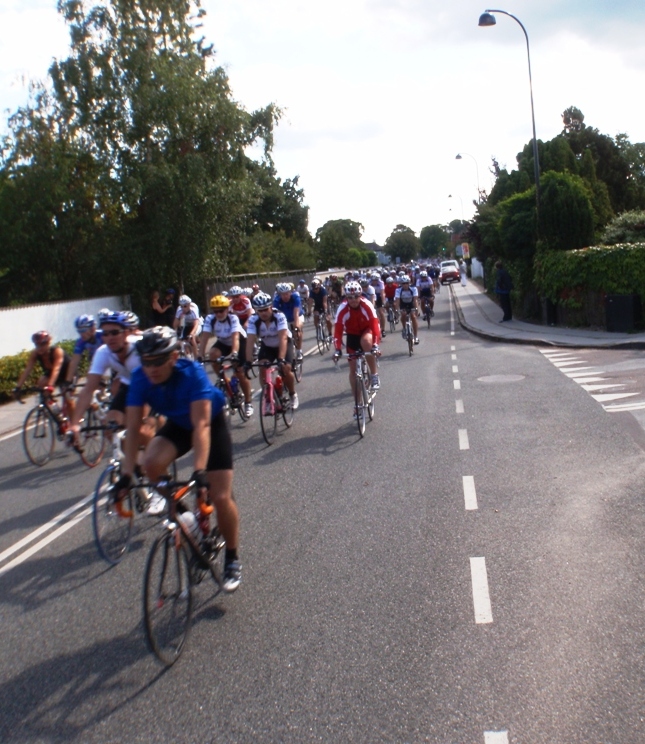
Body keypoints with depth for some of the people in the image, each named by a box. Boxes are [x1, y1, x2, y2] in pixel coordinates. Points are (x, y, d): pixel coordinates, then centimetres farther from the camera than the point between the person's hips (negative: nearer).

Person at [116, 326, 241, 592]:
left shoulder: (192, 373, -35)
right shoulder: (140, 378, -24)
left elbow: (201, 425, -41)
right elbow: (132, 427, -25)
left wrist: (199, 472, -51)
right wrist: (126, 474, -34)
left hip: (212, 424, -3)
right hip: (177, 425, 4)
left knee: (221, 497, -11)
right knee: (152, 464, -28)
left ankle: (232, 560, 11)